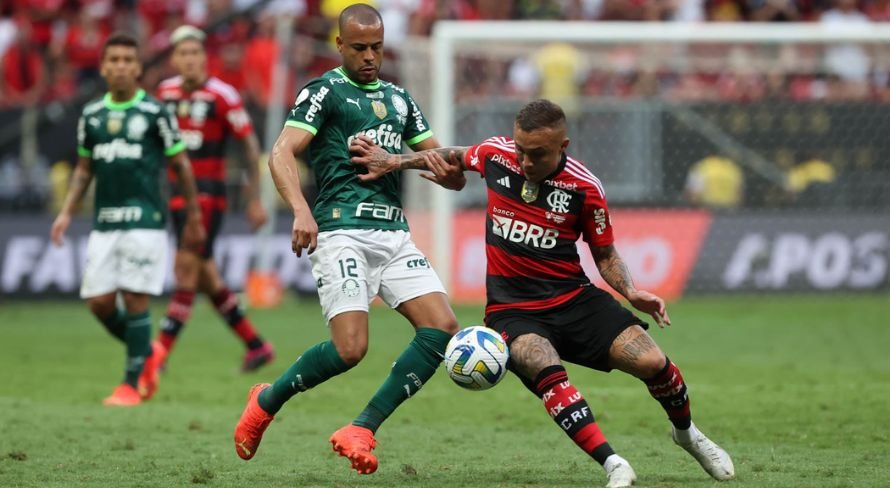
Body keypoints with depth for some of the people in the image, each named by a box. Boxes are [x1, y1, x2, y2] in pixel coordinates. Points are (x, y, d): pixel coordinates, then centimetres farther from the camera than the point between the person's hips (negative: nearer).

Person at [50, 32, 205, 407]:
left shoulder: (155, 113, -2)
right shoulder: (91, 115, 10)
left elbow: (181, 165, 4)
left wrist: (193, 219, 6)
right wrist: (66, 212, 10)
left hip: (144, 220, -5)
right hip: (104, 222, 5)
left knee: (135, 298, -9)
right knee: (99, 301, 0)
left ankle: (133, 383, 0)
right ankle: (146, 355, 24)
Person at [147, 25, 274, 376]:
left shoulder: (222, 95, -10)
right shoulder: (166, 91, 7)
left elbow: (249, 145, -5)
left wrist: (255, 199, -5)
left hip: (208, 192, -7)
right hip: (177, 192, 7)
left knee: (187, 268, -12)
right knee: (205, 277, 9)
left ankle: (160, 353, -13)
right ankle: (256, 345, 22)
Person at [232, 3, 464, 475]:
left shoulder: (398, 97, 20)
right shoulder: (324, 91, 0)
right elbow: (282, 153, -12)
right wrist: (301, 209, -30)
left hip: (394, 233, 7)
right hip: (342, 233, -7)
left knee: (442, 328, -11)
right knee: (349, 349, -19)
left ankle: (360, 431, -6)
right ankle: (266, 402, 9)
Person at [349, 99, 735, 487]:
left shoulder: (584, 187, -8)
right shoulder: (496, 155, -4)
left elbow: (605, 254, 5)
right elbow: (454, 157, 21)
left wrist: (631, 292, -13)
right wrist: (394, 161, 17)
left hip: (574, 298, 0)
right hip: (512, 310, 0)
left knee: (652, 362, -15)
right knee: (547, 372, -33)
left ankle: (686, 432, 18)